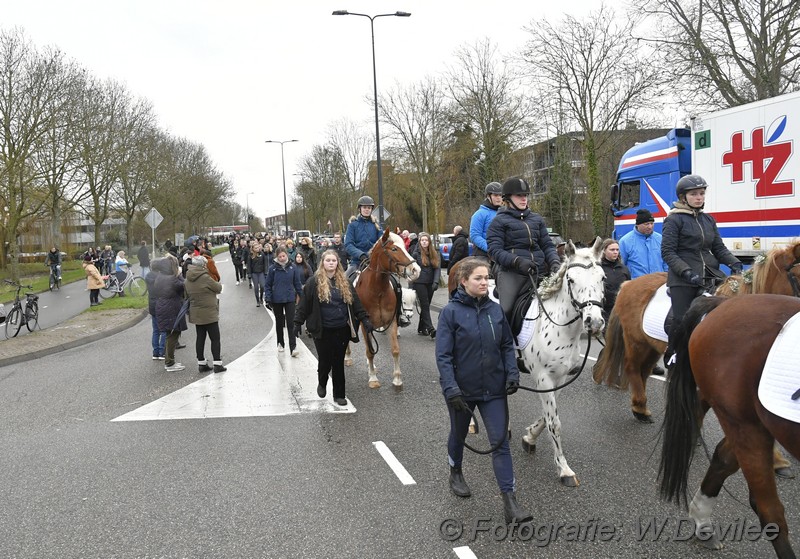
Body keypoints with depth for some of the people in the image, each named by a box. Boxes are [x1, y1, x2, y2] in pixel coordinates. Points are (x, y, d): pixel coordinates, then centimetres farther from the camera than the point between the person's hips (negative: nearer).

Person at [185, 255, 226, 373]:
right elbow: (218, 288, -8)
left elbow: (187, 295, 12)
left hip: (195, 314, 7)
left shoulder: (188, 279, 5)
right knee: (215, 338, 1)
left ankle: (201, 364, 17)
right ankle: (217, 364, 1)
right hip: (209, 313, -7)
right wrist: (218, 283, 12)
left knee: (200, 338, 12)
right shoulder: (205, 278, -19)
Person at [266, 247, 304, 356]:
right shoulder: (273, 268, -6)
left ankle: (293, 347, -8)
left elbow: (297, 283, 4)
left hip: (290, 299, -1)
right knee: (279, 322, 16)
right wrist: (268, 299, -7)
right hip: (277, 300, 1)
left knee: (290, 323, -6)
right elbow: (268, 285, 0)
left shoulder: (293, 267, -4)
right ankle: (280, 343, 32)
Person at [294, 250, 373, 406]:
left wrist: (365, 319, -2)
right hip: (322, 330, -3)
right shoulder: (314, 282, -4)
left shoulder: (344, 282, 7)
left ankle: (339, 395, 17)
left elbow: (355, 302, 6)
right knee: (325, 361, 5)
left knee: (339, 363, 7)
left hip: (342, 329, 3)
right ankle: (322, 384, 35)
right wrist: (298, 323, -6)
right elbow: (304, 304, -3)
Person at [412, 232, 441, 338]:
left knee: (426, 306, 10)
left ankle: (422, 328, 20)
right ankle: (431, 329, -15)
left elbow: (437, 268, 4)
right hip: (419, 283, -5)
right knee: (425, 305, -9)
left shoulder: (434, 253, 7)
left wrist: (436, 282, -10)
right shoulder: (416, 253, -4)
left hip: (430, 283, 5)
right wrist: (411, 284, -3)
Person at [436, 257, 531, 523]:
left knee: (500, 441, -2)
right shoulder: (451, 311, -13)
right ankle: (456, 474, 48)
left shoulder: (495, 309, -1)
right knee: (459, 433, 21)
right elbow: (443, 355, -15)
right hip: (462, 389, -2)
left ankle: (510, 501, -1)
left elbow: (507, 345, 8)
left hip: (494, 388, 2)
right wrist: (451, 389, -22)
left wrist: (512, 373, -6)